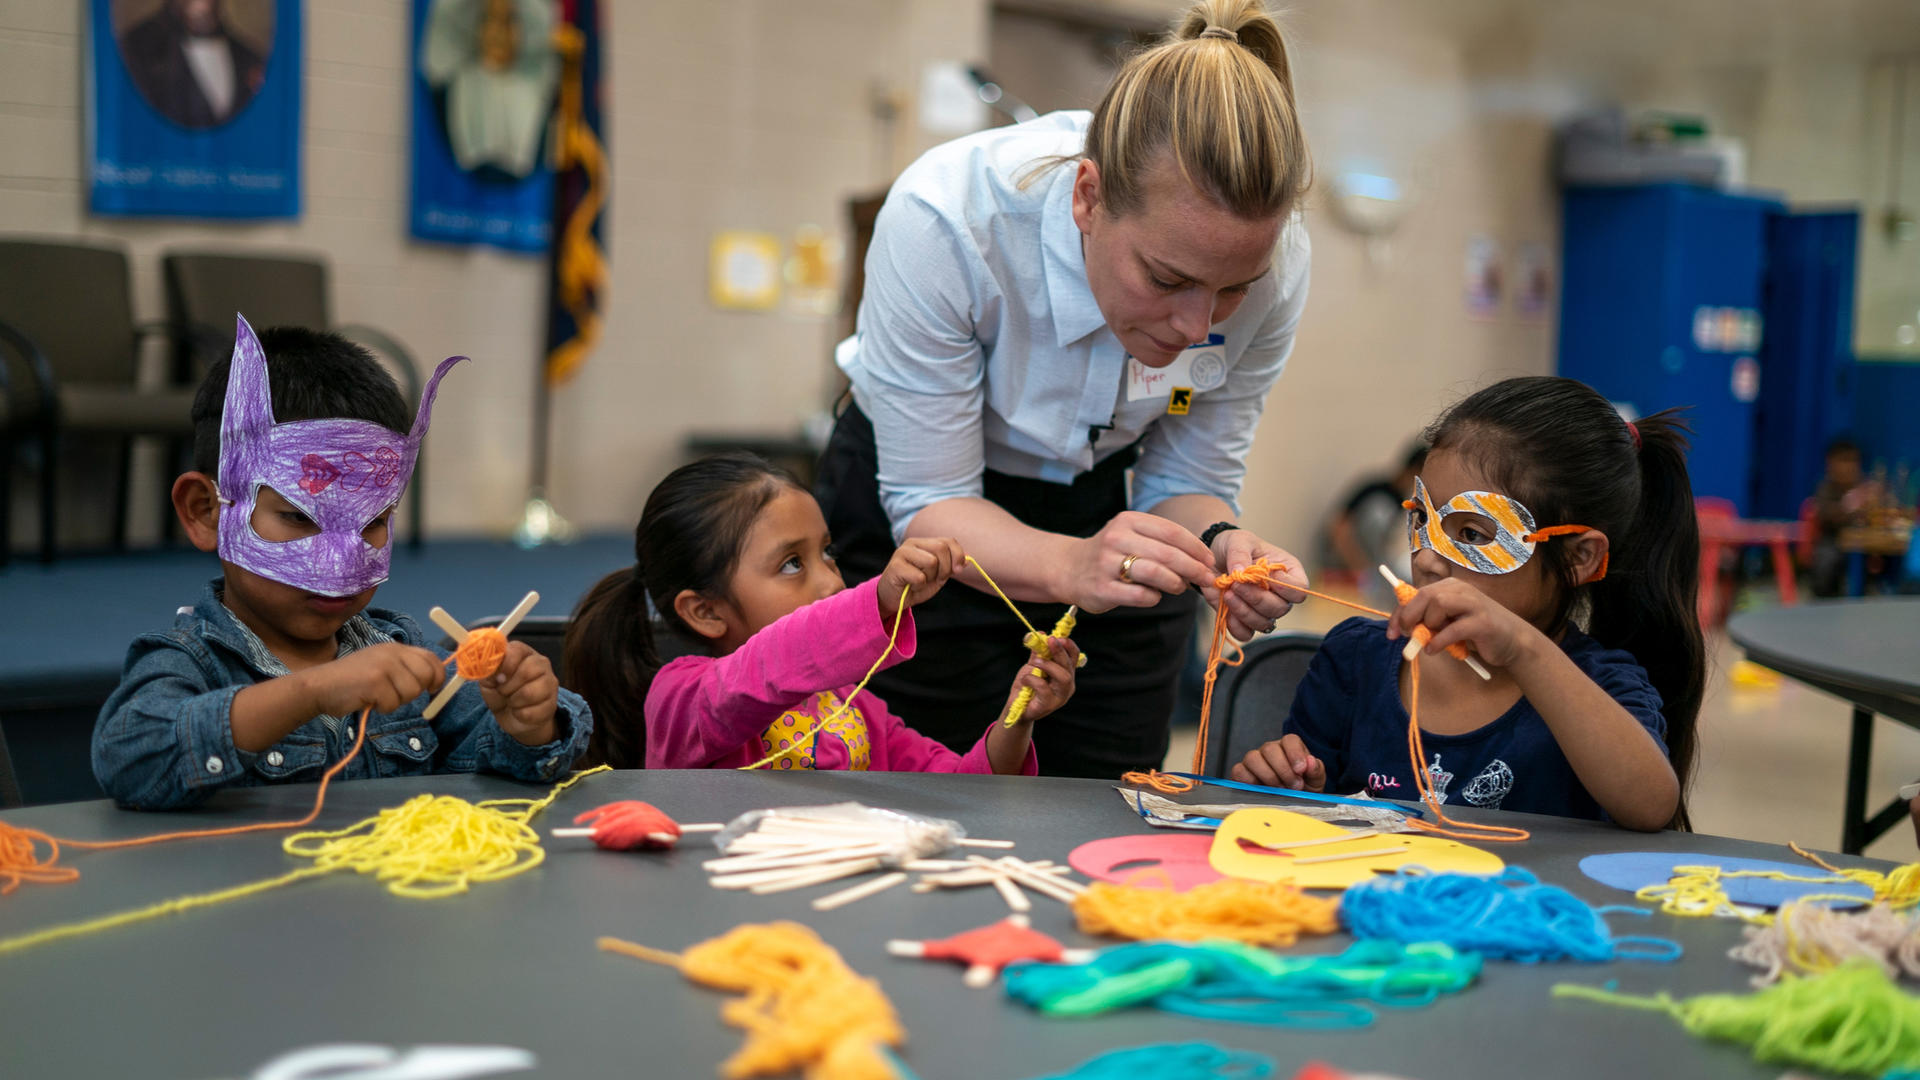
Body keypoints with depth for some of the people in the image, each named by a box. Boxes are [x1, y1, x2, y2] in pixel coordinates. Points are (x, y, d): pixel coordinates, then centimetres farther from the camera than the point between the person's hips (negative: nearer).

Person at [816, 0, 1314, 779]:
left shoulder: (1272, 262, -25)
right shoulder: (945, 217, -35)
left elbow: (1188, 481, -11)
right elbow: (926, 503, -27)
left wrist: (1218, 544, -34)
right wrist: (1069, 566, -46)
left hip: (1108, 501, 3)